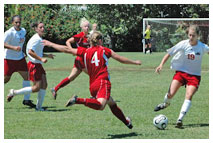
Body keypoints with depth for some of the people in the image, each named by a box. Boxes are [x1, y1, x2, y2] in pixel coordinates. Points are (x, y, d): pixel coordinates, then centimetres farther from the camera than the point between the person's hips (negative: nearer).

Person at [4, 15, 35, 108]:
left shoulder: (23, 31, 4)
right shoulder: (9, 33, -19)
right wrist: (14, 47, -38)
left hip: (20, 58, 6)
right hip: (9, 59, -6)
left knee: (26, 76, -1)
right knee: (6, 79, 0)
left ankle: (26, 99, 3)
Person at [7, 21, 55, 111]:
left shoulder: (40, 39, 14)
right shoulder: (36, 39, -17)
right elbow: (30, 52, -27)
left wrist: (47, 56, 10)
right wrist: (41, 59, -26)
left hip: (38, 65, 10)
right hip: (34, 65, -10)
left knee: (44, 85, 5)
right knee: (37, 88, -8)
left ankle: (39, 106, 11)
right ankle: (14, 93, 3)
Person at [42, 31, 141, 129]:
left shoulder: (84, 52, 13)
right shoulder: (104, 50, 7)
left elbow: (67, 49, 13)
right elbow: (121, 59, 13)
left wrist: (51, 44, 24)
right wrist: (134, 62, 29)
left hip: (92, 86, 6)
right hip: (103, 82, -6)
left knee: (112, 104, 22)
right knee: (100, 105, -30)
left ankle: (126, 122, 31)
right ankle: (78, 100, -45)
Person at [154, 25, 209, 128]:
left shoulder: (202, 47, -10)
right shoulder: (183, 44, -8)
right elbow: (169, 53, -3)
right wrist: (161, 64, -11)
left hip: (194, 75, -1)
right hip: (181, 72, 1)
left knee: (189, 96, -19)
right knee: (170, 94, -9)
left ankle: (180, 119, -19)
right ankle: (166, 104, 28)